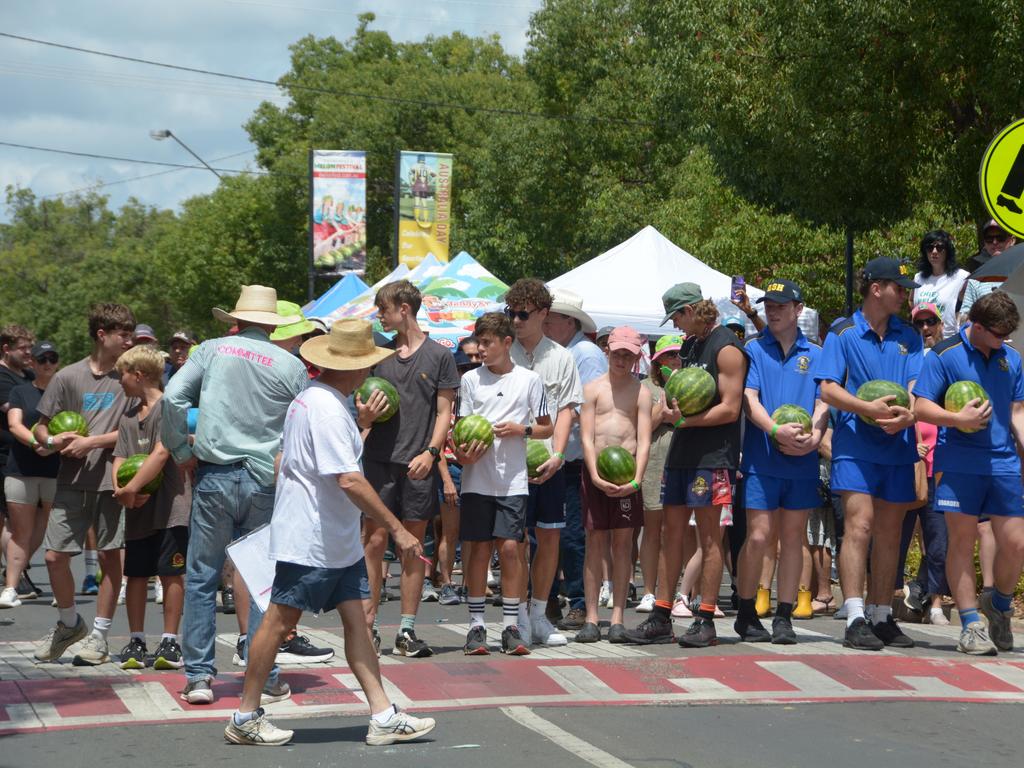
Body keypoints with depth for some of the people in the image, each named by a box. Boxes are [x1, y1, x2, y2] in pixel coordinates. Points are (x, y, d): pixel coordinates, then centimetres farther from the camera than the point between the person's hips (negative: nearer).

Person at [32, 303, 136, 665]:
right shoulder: (68, 377, 4)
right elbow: (41, 428, 9)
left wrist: (90, 442, -12)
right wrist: (52, 440, -12)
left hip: (112, 480, -1)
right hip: (72, 481, 1)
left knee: (110, 555, 2)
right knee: (55, 556, -2)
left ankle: (99, 635, 13)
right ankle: (69, 623, 21)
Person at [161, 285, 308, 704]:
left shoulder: (212, 350, 3)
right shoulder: (291, 365, 2)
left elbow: (173, 396, -6)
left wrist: (182, 452, 4)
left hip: (215, 477, 0)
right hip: (267, 482, 0)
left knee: (201, 578, 8)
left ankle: (198, 677, 6)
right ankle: (264, 678, 8)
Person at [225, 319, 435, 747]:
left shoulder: (309, 398, 12)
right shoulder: (327, 410, -21)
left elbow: (285, 461, 22)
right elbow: (349, 481, -28)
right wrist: (397, 530, -25)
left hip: (338, 540, 10)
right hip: (310, 540, -10)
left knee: (355, 618, 4)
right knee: (281, 621, 0)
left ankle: (383, 717, 2)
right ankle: (245, 718, 11)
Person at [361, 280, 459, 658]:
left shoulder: (439, 356, 4)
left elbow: (444, 411, 3)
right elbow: (364, 411, 15)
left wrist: (430, 452, -10)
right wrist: (365, 415, -8)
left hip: (419, 463, -1)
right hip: (379, 457, 2)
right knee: (374, 540, -4)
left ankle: (407, 630, 8)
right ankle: (367, 624, 1)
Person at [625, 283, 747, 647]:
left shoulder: (726, 348, -10)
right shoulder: (689, 345, 17)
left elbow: (730, 409, -15)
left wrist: (683, 420, -14)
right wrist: (672, 406, 1)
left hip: (713, 455, -8)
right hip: (682, 453, 8)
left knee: (709, 537, -3)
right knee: (671, 533, 7)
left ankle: (705, 621, 1)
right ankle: (660, 618, 10)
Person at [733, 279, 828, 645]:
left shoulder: (815, 355, 12)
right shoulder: (754, 350, 6)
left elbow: (823, 402, 6)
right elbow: (749, 399, -4)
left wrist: (814, 435, -15)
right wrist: (776, 429, -21)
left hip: (802, 462, 2)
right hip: (762, 460, -2)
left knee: (793, 539, 4)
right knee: (757, 537, -6)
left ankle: (784, 618, 10)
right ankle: (746, 614, 8)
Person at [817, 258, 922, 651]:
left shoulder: (908, 337, 13)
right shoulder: (843, 333, 1)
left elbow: (916, 387, 4)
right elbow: (828, 388, -7)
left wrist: (907, 415, -19)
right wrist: (868, 408, -22)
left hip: (898, 446, 4)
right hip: (855, 445, -4)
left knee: (889, 533, 8)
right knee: (859, 525, -13)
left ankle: (881, 617, 15)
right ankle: (855, 619, -15)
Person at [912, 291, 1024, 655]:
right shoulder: (945, 355, -1)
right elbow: (921, 407, -4)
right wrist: (958, 419, -20)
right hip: (959, 462, -4)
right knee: (962, 539, -2)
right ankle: (971, 625, 4)